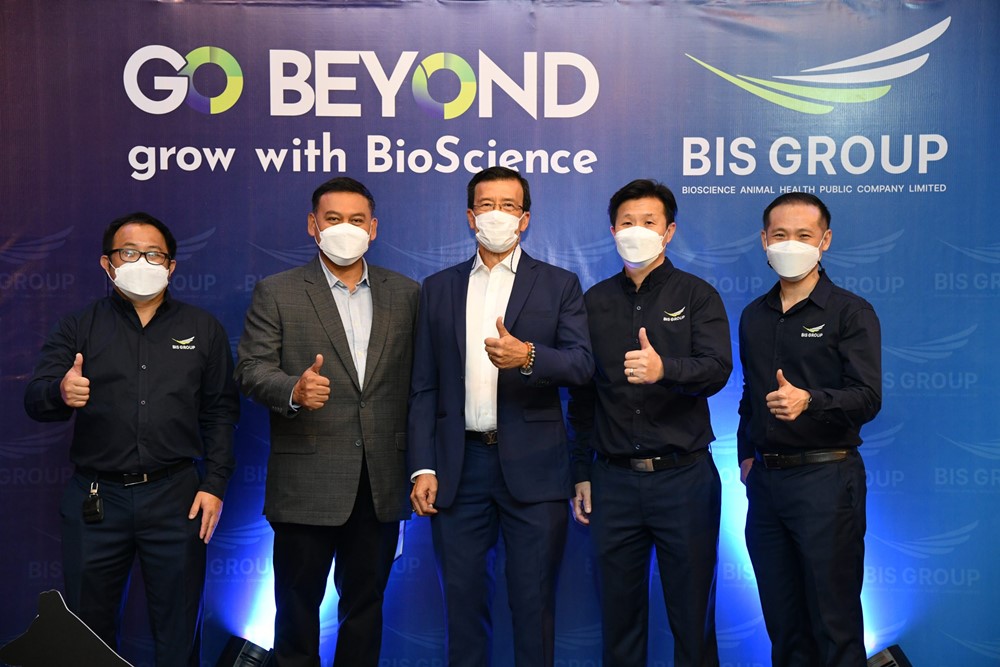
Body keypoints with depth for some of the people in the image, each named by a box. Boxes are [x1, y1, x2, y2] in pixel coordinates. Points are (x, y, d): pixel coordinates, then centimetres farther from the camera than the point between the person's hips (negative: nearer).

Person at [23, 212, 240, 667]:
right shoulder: (79, 327, 7)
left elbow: (221, 412, 5)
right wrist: (61, 392, -26)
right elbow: (35, 400, -3)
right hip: (95, 500, 1)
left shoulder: (203, 329, 8)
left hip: (176, 497, 0)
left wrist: (214, 485, -3)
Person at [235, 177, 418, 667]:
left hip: (382, 482, 3)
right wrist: (294, 390, -27)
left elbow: (416, 378, 6)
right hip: (306, 483, -2)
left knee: (365, 603, 13)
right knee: (298, 604, 8)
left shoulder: (404, 294, 8)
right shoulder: (276, 293, 1)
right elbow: (251, 368, -6)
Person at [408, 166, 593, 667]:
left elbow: (581, 364, -8)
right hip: (460, 465, 2)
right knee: (463, 600, 9)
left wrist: (528, 357, -27)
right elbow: (424, 387, 8)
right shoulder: (439, 288, 11)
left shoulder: (559, 285, 5)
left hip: (532, 467, -2)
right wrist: (423, 467, 1)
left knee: (534, 602, 5)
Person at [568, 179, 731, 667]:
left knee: (692, 614, 5)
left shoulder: (697, 296, 2)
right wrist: (581, 474, 9)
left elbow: (717, 369, -14)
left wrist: (665, 368, -34)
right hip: (613, 480, 3)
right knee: (619, 613, 10)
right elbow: (581, 396, 12)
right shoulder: (594, 302, 10)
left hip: (683, 476, -2)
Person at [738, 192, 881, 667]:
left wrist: (809, 400, -30)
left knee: (834, 619, 0)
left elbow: (867, 397, -14)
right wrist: (746, 454, 12)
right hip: (765, 480, 6)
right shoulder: (754, 316, 13)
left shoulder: (851, 312, -4)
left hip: (825, 478, -5)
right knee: (781, 620, 12)